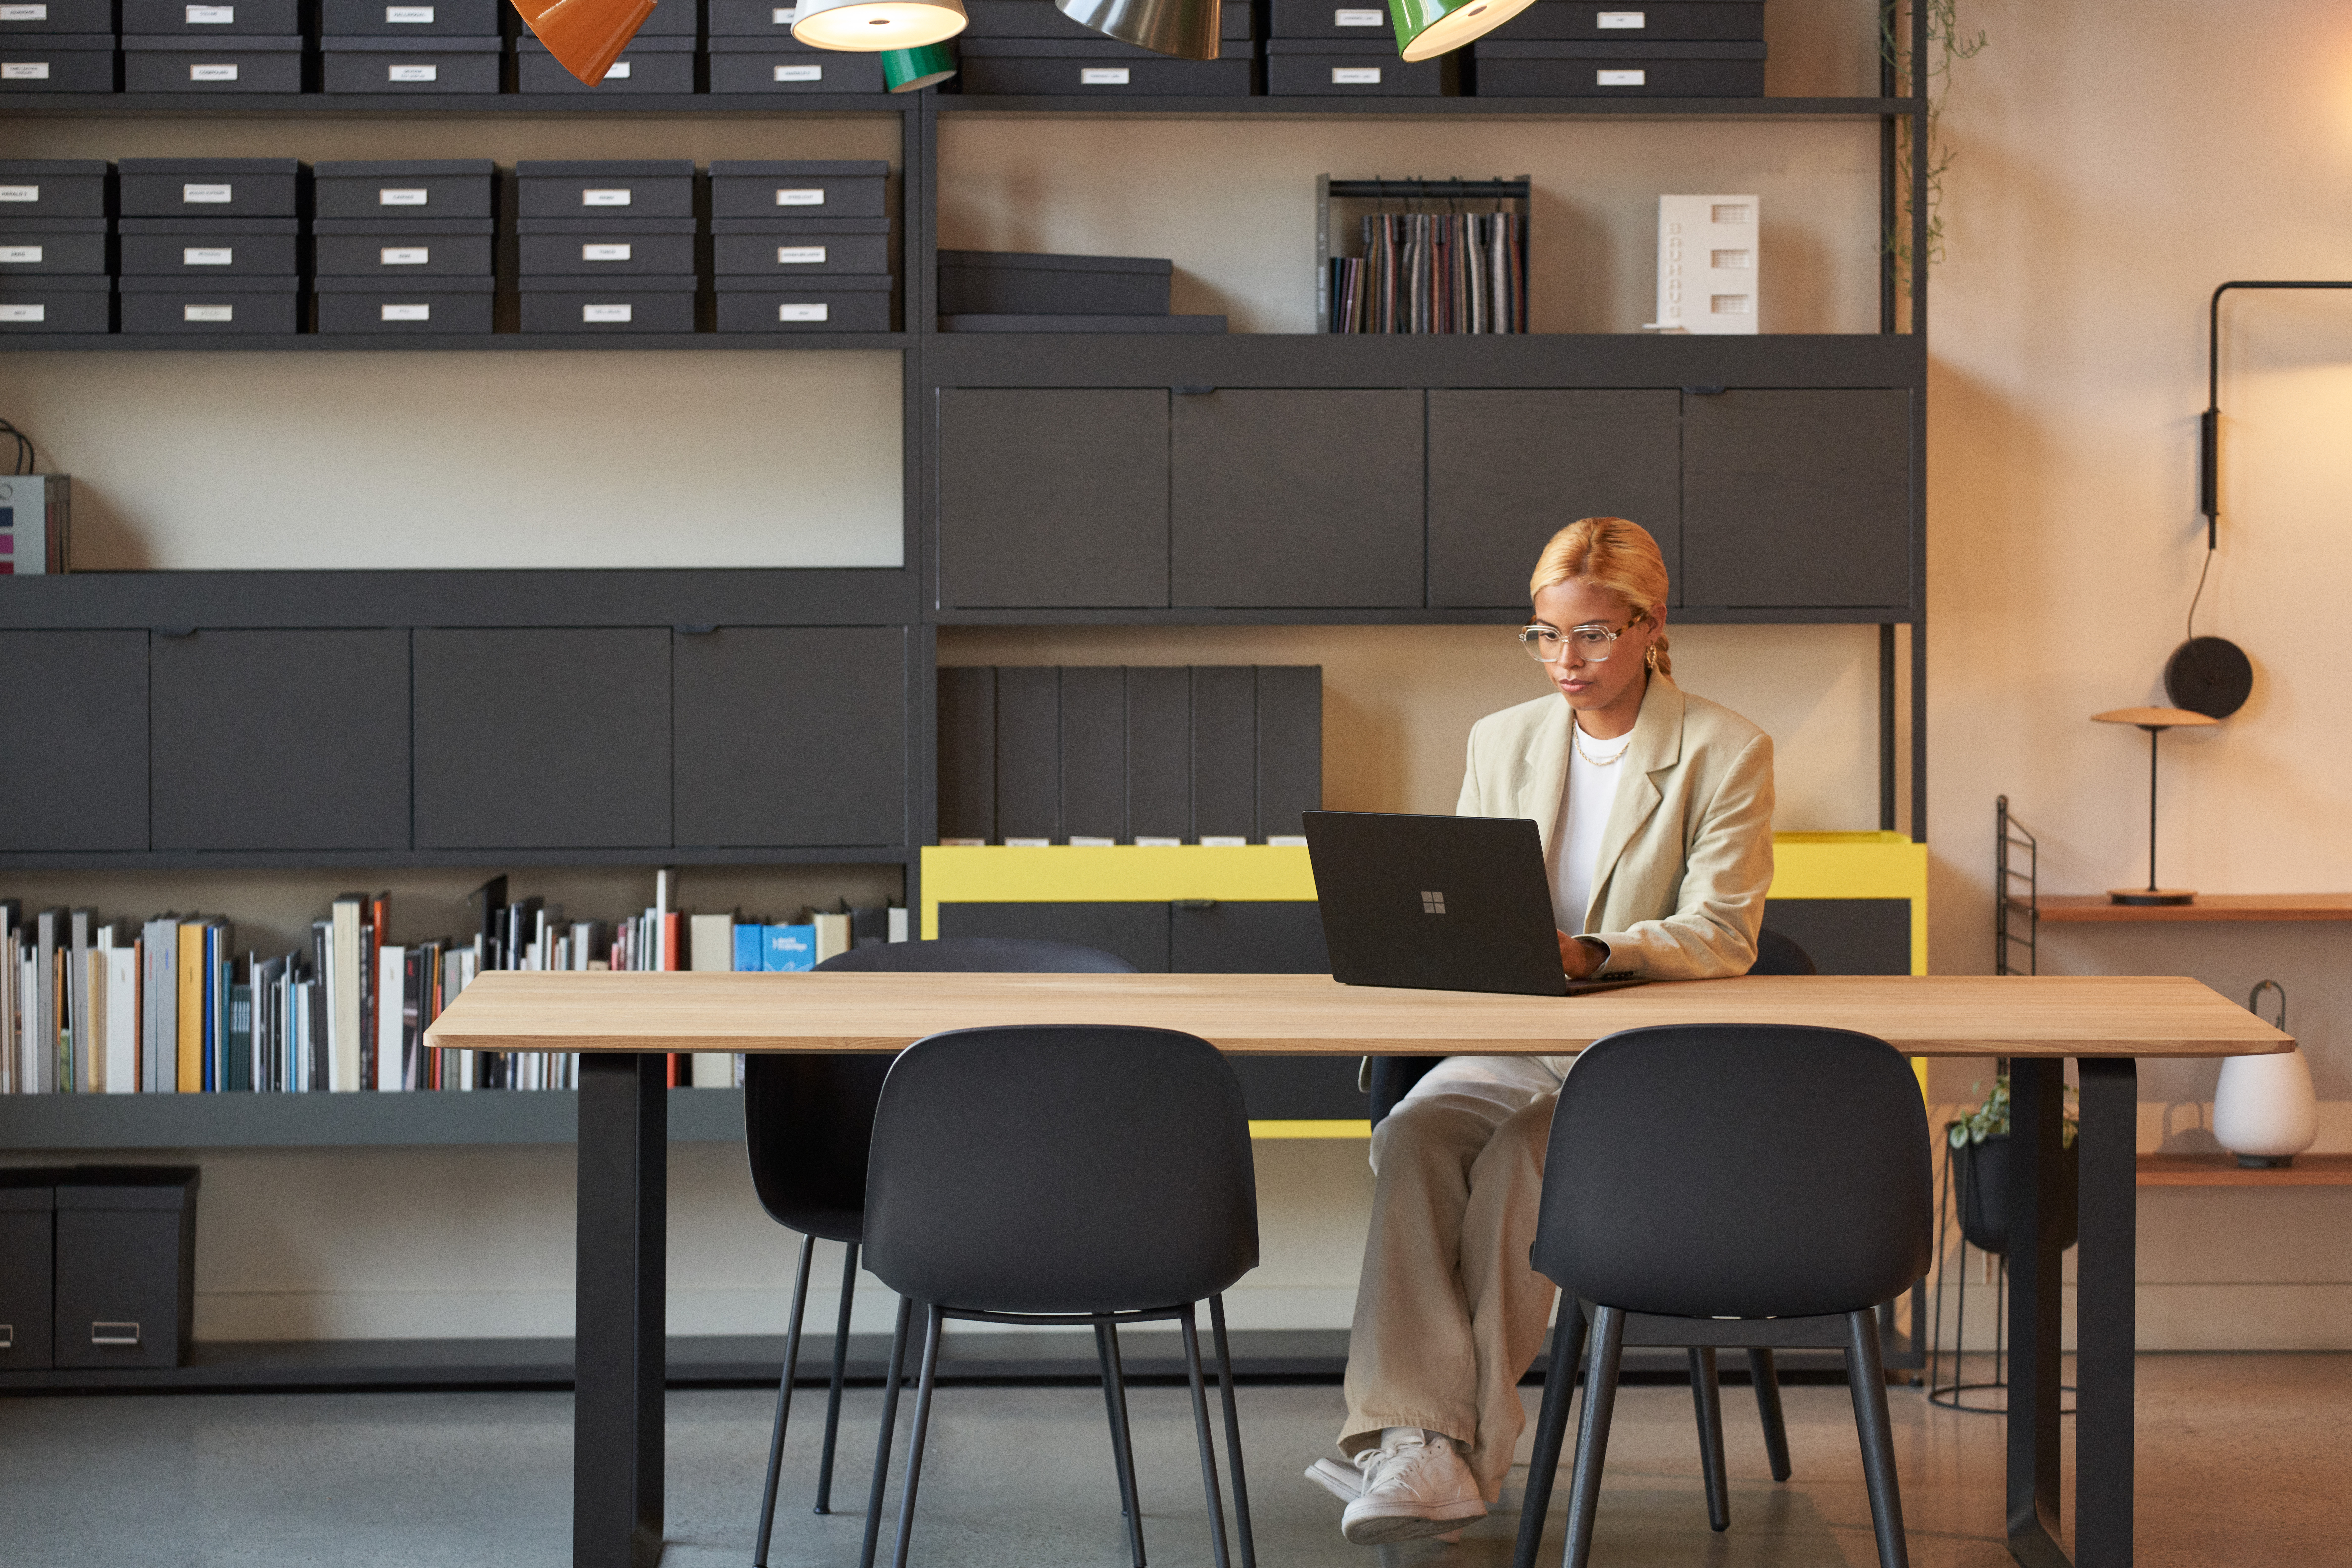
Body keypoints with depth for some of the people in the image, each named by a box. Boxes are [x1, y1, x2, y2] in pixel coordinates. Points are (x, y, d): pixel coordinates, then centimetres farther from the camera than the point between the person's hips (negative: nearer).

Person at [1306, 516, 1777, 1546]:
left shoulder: (1727, 753, 0)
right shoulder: (1501, 741, 15)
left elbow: (1721, 937, -9)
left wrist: (1589, 954, -27)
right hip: (1507, 1047, 4)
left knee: (1520, 1153, -34)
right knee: (1413, 1136, -29)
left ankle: (1462, 1448, -31)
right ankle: (1419, 1439, -42)